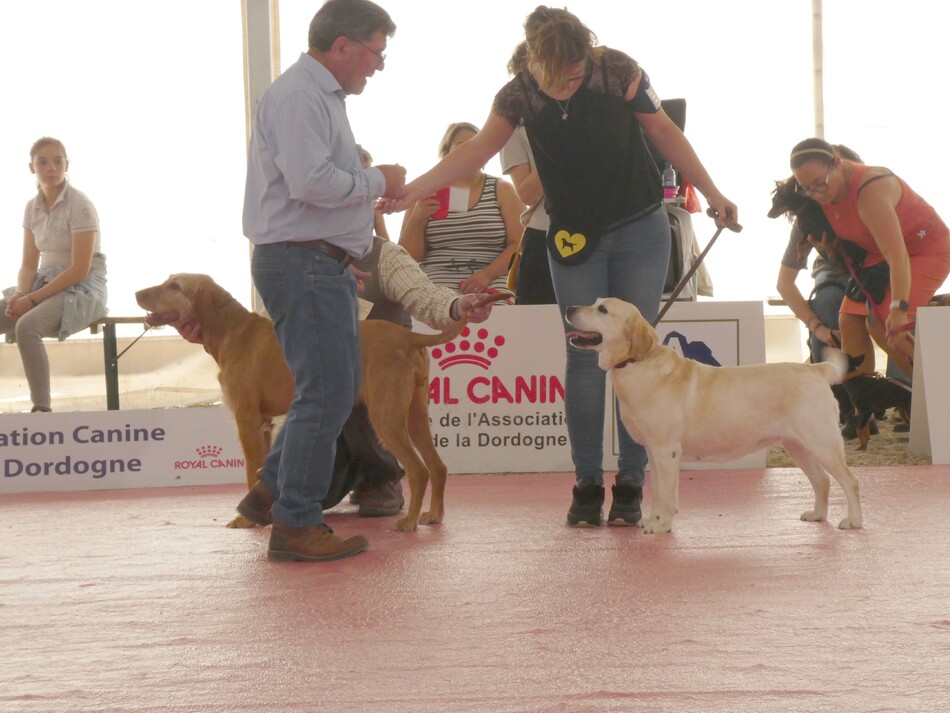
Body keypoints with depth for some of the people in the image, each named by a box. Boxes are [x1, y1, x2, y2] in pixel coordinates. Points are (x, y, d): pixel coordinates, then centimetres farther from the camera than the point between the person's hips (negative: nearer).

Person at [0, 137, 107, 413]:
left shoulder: (79, 205, -13)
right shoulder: (32, 207, 7)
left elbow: (80, 270, -19)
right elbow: (29, 263, 9)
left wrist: (33, 299, -21)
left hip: (83, 289, -7)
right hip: (46, 284, 7)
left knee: (26, 327, -33)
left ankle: (42, 409, -27)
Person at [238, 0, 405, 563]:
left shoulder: (323, 96, 20)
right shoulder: (298, 95, -14)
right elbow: (311, 182, -25)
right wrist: (378, 181, -12)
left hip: (324, 264, 11)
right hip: (302, 263, -11)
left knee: (337, 389, 16)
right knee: (325, 394, -10)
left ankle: (272, 492, 24)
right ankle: (296, 527, -5)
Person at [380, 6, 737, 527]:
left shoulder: (618, 72, -14)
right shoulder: (520, 93, -9)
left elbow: (665, 133, -3)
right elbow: (479, 148, -6)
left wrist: (712, 194, -2)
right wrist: (413, 189, -17)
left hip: (640, 230, -1)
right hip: (574, 239, 1)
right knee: (585, 358, 0)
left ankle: (630, 484, 6)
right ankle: (587, 484, 7)